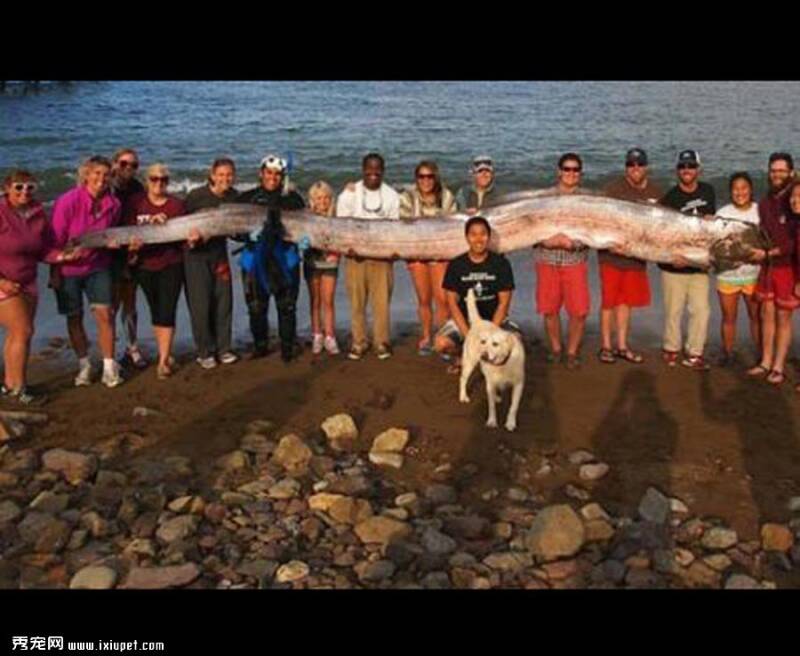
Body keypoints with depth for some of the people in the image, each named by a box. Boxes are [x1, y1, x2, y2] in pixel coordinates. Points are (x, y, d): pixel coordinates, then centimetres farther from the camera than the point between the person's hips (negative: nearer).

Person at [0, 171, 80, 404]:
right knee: (23, 331, -8)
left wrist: (63, 256, -12)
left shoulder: (39, 214, 2)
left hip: (27, 283, 6)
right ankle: (19, 390, 3)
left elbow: (43, 251, 7)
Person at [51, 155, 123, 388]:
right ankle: (84, 365, 22)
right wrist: (55, 273, -10)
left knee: (104, 314, -6)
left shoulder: (114, 204, -6)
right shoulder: (68, 201, -18)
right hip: (68, 269, -2)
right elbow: (56, 240, -12)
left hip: (97, 266, 2)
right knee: (74, 317, 7)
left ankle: (109, 366, 2)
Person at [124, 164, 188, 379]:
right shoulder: (136, 203, 0)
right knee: (155, 311, 12)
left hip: (171, 265, -1)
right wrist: (132, 245, -23)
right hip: (144, 265, 2)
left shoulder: (177, 204, 1)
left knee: (167, 312, -7)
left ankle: (163, 361, -3)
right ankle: (166, 356, 24)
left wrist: (191, 238, -20)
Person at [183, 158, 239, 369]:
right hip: (196, 254, -4)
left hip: (219, 252, 4)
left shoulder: (234, 197, -2)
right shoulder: (196, 196, -14)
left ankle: (223, 348, 18)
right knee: (200, 305, -2)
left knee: (223, 302, 6)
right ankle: (205, 352, 9)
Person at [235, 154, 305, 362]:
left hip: (284, 259, 0)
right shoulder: (246, 198, 6)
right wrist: (248, 234, -16)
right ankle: (260, 345, 21)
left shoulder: (292, 199, 5)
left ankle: (287, 347, 13)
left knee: (287, 306, 2)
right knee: (256, 307, 5)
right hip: (255, 260, 1)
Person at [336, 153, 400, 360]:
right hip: (356, 255, 0)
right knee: (357, 302, 3)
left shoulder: (392, 196, 5)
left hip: (382, 256, 0)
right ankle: (358, 342, 12)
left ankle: (382, 342, 10)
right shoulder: (349, 194, 3)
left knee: (382, 301, -1)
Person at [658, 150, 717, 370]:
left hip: (699, 264, 3)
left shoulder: (707, 191, 8)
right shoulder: (669, 198, -4)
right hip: (674, 264, -3)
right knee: (673, 311, 3)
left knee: (701, 310, 0)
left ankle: (694, 353, 10)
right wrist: (673, 256, -25)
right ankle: (671, 348, 21)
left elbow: (709, 222, 15)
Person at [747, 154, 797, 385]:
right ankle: (766, 363, 20)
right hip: (767, 266, 5)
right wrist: (756, 250, -5)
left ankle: (778, 367, 11)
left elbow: (795, 241, -15)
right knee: (767, 314, 10)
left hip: (787, 267, -5)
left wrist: (769, 253, -17)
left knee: (783, 318, 3)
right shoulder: (766, 201, 9)